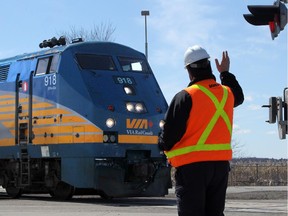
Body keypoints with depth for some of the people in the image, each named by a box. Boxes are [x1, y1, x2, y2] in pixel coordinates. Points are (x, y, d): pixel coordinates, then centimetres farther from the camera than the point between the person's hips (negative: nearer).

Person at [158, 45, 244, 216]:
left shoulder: (186, 96, -14)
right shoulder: (227, 93, 6)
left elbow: (170, 133, -13)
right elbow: (239, 97, 34)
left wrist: (164, 145, 9)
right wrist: (226, 73, 42)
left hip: (192, 166, -6)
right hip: (221, 163, 6)